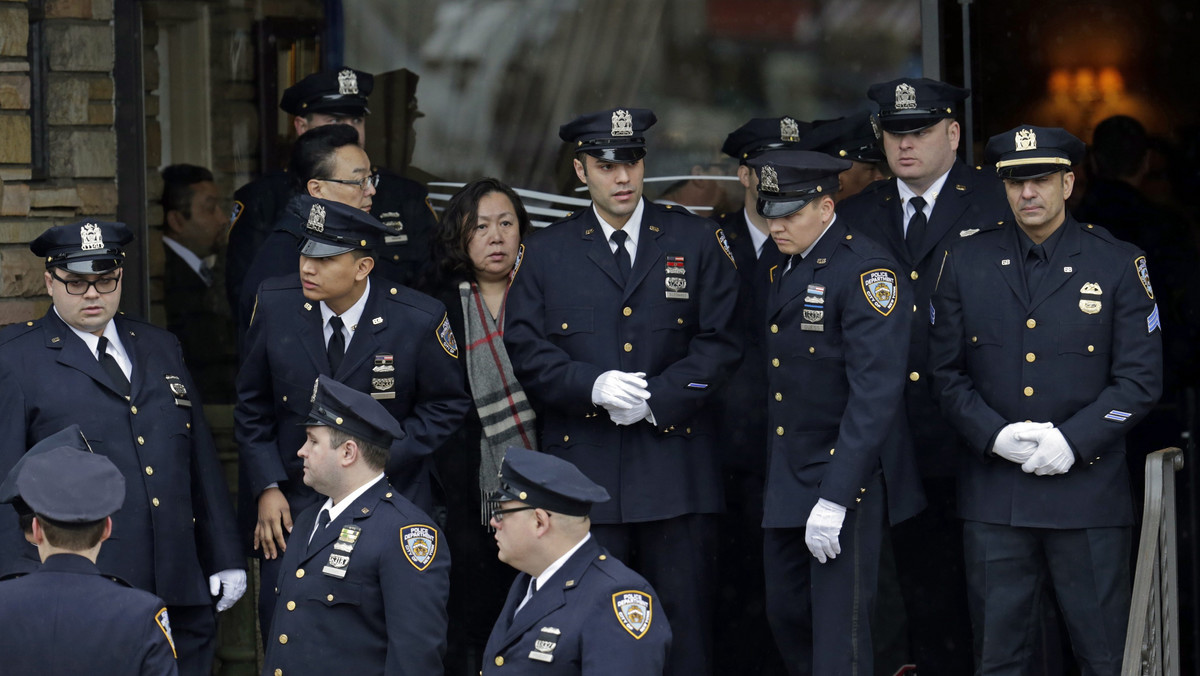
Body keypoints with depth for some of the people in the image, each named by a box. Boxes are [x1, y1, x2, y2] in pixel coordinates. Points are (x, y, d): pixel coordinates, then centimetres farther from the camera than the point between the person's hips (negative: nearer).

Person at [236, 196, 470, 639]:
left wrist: (383, 457, -12)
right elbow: (252, 406, 4)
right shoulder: (275, 303, -6)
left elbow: (447, 405, 0)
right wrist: (267, 487, -4)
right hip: (291, 508, 2)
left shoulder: (418, 320, -13)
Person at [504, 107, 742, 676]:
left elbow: (721, 342, 2)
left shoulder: (697, 241, 7)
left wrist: (657, 399, -11)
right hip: (583, 471, 1)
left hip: (677, 471, 0)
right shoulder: (545, 253, 9)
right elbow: (525, 350, 4)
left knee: (685, 624, 0)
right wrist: (593, 387, -13)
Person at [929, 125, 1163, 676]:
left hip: (1087, 488, -2)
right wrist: (993, 434, -9)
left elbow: (1141, 377, -2)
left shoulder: (1119, 265, 1)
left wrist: (1073, 440, -14)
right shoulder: (966, 263, 7)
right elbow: (945, 370, 7)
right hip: (992, 496, 2)